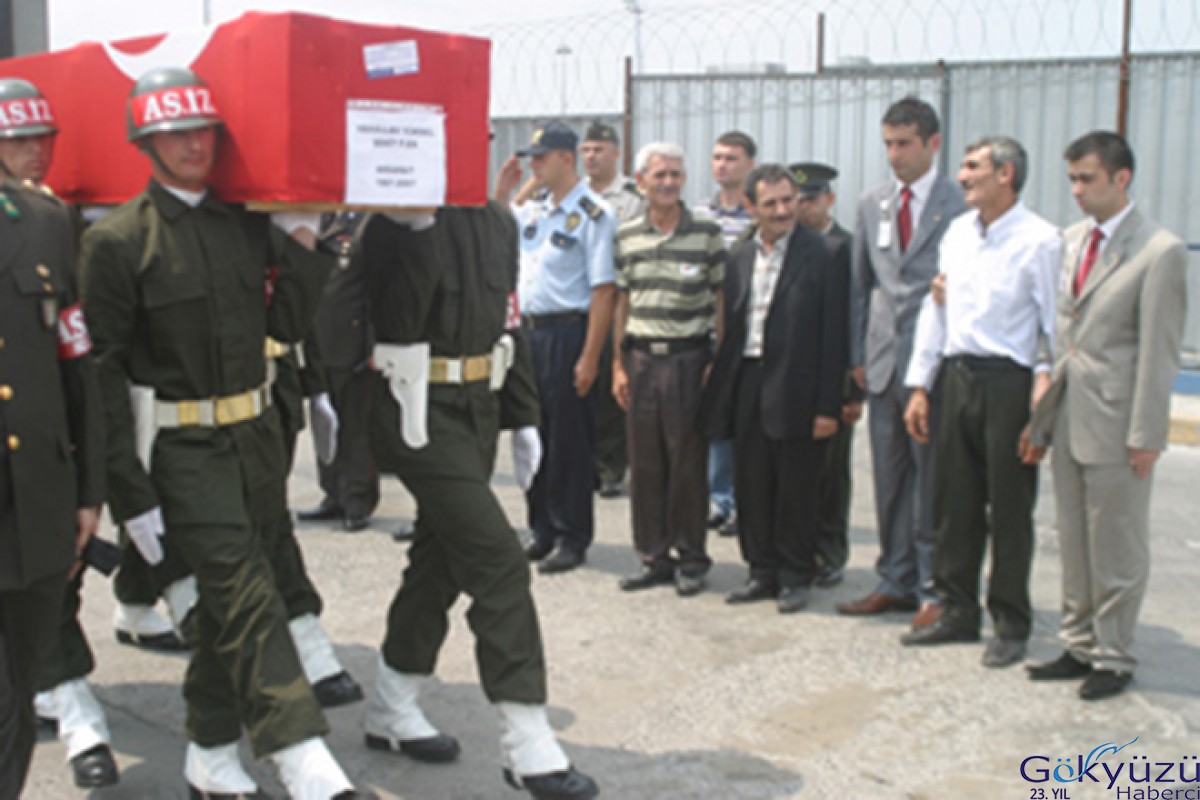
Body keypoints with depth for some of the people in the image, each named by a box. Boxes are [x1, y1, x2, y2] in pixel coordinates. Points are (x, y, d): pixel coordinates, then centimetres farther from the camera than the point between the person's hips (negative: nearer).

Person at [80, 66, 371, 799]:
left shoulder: (248, 223, 8)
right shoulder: (118, 240, -8)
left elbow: (287, 325, 10)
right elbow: (105, 372, -9)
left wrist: (305, 243, -3)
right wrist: (131, 492, -11)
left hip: (256, 436, 6)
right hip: (181, 450, -5)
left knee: (229, 601, 13)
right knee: (249, 601, -12)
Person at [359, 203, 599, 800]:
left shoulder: (498, 221, 11)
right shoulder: (395, 222, -11)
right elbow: (397, 319, -22)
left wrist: (523, 416, 14)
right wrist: (419, 233, -29)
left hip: (479, 407, 8)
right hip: (423, 411, -8)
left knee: (439, 556, 15)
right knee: (499, 563, -11)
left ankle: (391, 713, 32)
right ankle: (528, 746, -2)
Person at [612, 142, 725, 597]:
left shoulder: (707, 234, 0)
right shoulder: (627, 237, 9)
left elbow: (721, 301, 1)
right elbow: (622, 303, 12)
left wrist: (719, 361, -5)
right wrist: (619, 364, 8)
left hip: (689, 357, -3)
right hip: (641, 358, 3)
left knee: (688, 461, 1)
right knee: (644, 462, 6)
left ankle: (691, 559, 14)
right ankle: (654, 556, 17)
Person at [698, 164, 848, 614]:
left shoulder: (821, 255, -6)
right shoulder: (740, 257, 11)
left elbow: (834, 335, -8)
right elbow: (730, 327, 13)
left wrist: (828, 405, -11)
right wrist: (721, 388, 6)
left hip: (794, 389, -5)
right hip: (746, 385, 5)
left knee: (796, 489, 5)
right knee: (751, 487, 10)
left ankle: (796, 577, 19)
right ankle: (763, 572, 24)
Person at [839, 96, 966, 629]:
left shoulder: (960, 205, -6)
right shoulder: (871, 204, 11)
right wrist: (858, 355, 9)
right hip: (883, 361, 5)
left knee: (933, 480, 1)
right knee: (889, 479, 12)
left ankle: (934, 589, 13)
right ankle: (896, 581, 24)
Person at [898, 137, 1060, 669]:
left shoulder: (1040, 241, -8)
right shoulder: (957, 232, 11)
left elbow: (1053, 324, -7)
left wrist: (1044, 385, -13)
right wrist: (919, 385, 12)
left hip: (1009, 381, -6)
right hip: (957, 375, 6)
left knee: (1009, 510, 2)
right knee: (953, 503, 11)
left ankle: (1011, 625, 16)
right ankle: (958, 612, 24)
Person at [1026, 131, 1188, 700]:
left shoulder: (1160, 251, -11)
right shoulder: (1072, 240, 10)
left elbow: (1158, 351, -12)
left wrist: (1146, 436, -13)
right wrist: (1044, 415, 10)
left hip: (1115, 424, -6)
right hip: (1068, 417, 7)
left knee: (1116, 548, 5)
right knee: (1074, 541, 15)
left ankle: (1114, 657, 18)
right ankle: (1079, 645, 28)